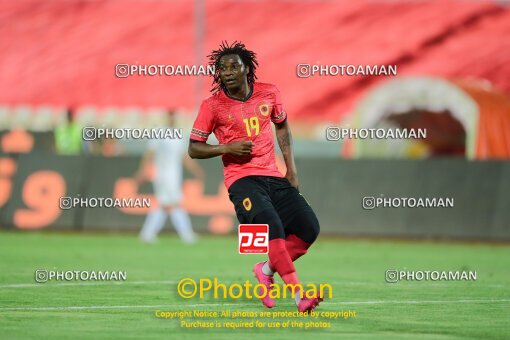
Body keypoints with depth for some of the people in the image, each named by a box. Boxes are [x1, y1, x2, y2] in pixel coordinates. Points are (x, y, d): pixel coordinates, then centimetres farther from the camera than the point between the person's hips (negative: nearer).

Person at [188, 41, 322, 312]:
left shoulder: (269, 94, 6)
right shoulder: (213, 106, -4)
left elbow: (282, 126, 23)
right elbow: (193, 149, 2)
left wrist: (291, 168, 15)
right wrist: (226, 148, -14)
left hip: (274, 177, 5)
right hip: (242, 180, -5)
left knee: (309, 228, -4)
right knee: (272, 226, -26)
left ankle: (267, 270, 16)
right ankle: (298, 294, -30)